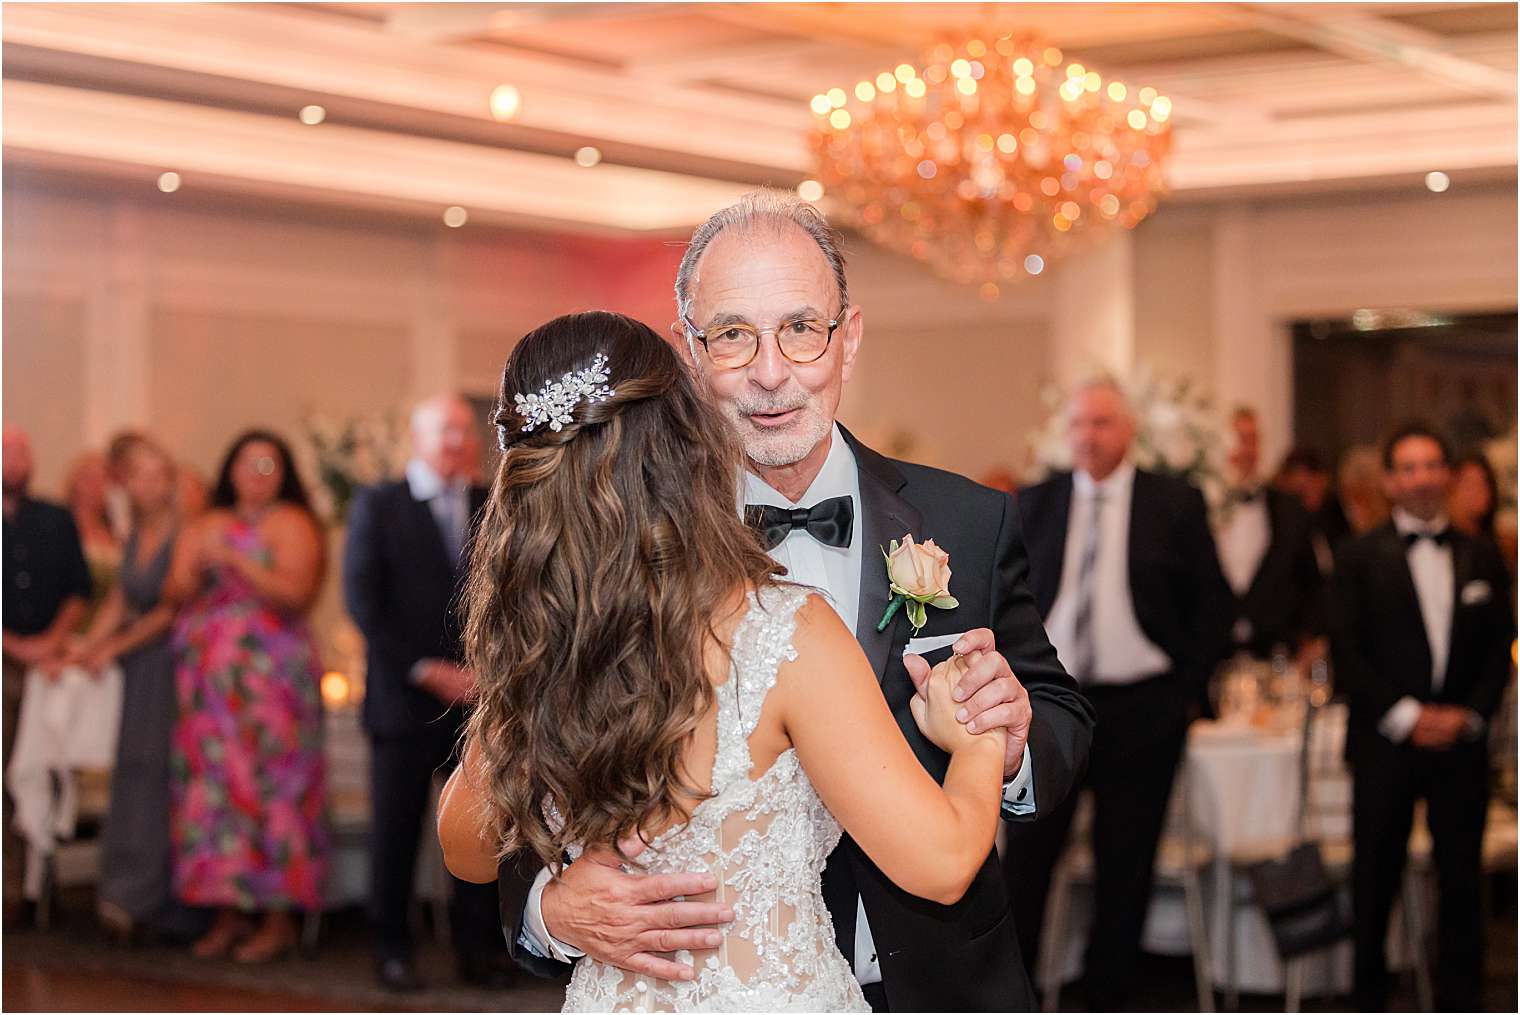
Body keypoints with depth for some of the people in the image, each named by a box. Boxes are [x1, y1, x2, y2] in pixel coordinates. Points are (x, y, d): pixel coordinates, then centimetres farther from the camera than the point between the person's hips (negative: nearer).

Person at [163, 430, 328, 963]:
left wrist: (235, 559, -14)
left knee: (270, 782, -7)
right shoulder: (204, 527, 17)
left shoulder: (291, 524, 2)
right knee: (212, 783, 1)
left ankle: (279, 919, -4)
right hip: (208, 674, 5)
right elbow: (175, 593, 8)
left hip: (271, 673, -5)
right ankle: (229, 914, 6)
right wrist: (197, 567, -11)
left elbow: (295, 591, -11)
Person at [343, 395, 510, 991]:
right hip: (405, 696, -2)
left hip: (481, 695, 3)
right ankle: (392, 948, 12)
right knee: (396, 828, 2)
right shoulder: (377, 506, 3)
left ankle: (479, 947, 9)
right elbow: (363, 600, -4)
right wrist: (424, 670, -10)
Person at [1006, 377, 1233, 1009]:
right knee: (1026, 854, 0)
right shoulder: (1033, 505, 5)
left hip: (1143, 711, -1)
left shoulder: (1175, 504, 0)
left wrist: (1191, 689, -1)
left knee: (1125, 864, 6)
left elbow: (1214, 602, 3)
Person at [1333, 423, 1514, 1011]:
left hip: (1460, 741, 2)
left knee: (1462, 882, 4)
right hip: (1385, 743, -2)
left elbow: (1500, 648, 9)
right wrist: (1405, 716, -11)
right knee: (1375, 882, 2)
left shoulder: (1482, 558, 10)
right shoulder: (1361, 558, 1)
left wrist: (1470, 714, -5)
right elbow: (1347, 653, -4)